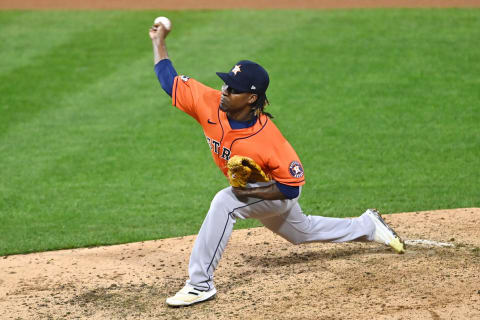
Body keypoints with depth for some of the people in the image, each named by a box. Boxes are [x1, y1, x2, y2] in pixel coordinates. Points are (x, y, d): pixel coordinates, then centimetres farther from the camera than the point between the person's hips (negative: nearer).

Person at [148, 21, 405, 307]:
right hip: (250, 190, 8)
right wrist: (159, 41, -19)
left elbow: (292, 186, -30)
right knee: (303, 232, 30)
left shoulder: (267, 138, -39)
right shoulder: (211, 103, -26)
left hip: (278, 193, -8)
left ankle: (201, 283, -26)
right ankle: (368, 226, 52)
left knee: (224, 203, -34)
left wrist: (249, 192, -35)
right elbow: (169, 79, -16)